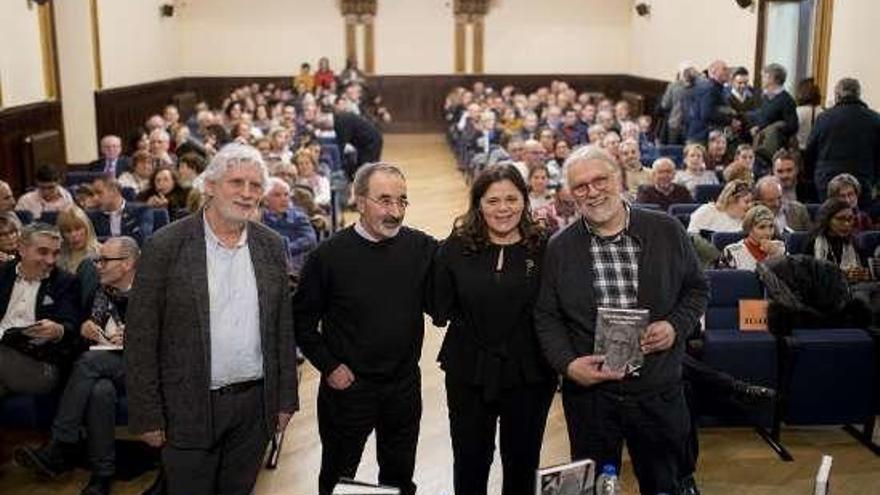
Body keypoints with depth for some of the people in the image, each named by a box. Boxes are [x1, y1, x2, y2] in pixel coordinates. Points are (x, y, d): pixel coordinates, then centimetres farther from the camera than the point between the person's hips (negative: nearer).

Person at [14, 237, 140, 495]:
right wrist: (83, 328, 5)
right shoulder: (98, 292, 18)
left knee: (89, 360, -33)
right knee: (101, 391, -34)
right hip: (100, 371, 4)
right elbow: (80, 324, 28)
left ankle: (59, 450, -27)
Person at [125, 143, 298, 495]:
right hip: (189, 408, -3)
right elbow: (140, 337, -9)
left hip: (255, 403, 4)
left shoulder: (272, 247, 3)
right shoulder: (165, 247, -11)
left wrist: (285, 399, 7)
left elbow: (283, 328, 8)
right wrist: (147, 416, -9)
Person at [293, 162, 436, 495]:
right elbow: (303, 319, -4)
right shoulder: (330, 255, -12)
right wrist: (329, 366, -9)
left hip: (404, 385, 2)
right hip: (347, 386, -2)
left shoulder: (422, 248, -6)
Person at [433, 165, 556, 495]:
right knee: (470, 462, 15)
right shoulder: (456, 248, -5)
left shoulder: (544, 248, -6)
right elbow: (441, 311, -5)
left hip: (529, 375, 0)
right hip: (469, 372, 0)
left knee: (522, 463, 17)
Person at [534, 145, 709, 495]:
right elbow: (546, 317, 3)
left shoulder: (667, 231, -2)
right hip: (588, 391, 0)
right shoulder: (559, 248, -2)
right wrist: (567, 364, -12)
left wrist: (676, 326, -10)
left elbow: (697, 288, 8)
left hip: (659, 390, 0)